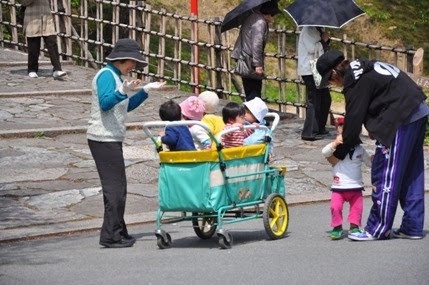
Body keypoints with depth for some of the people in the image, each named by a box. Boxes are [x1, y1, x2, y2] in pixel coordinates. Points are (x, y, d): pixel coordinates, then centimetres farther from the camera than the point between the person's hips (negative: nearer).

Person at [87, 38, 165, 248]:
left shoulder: (116, 77, 19)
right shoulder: (106, 75, -11)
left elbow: (127, 106, 24)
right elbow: (105, 103, -24)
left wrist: (146, 90, 21)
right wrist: (124, 91, -36)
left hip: (111, 139, 10)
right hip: (104, 139, -10)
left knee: (116, 187, 13)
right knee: (115, 187, -10)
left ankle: (118, 233, 20)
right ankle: (111, 236, -8)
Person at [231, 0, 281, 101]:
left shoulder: (253, 17, 16)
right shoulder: (260, 22, -15)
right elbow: (257, 44, -21)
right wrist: (258, 65, -21)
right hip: (251, 62, -10)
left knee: (249, 91, 15)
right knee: (254, 92, -8)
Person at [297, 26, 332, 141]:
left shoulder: (318, 31, 17)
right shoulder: (308, 30, -11)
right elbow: (311, 49, -20)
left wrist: (326, 41, 4)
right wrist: (323, 40, -8)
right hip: (310, 71, -10)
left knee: (325, 99, 14)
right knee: (313, 102, -9)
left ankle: (320, 128, 25)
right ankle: (309, 133, -7)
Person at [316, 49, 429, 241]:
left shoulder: (355, 83, -12)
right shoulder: (364, 68, 16)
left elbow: (353, 123, -9)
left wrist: (339, 154, 2)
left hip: (400, 122, -10)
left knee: (384, 175, -2)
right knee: (411, 174, 14)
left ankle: (378, 229, 4)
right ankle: (413, 227, 19)